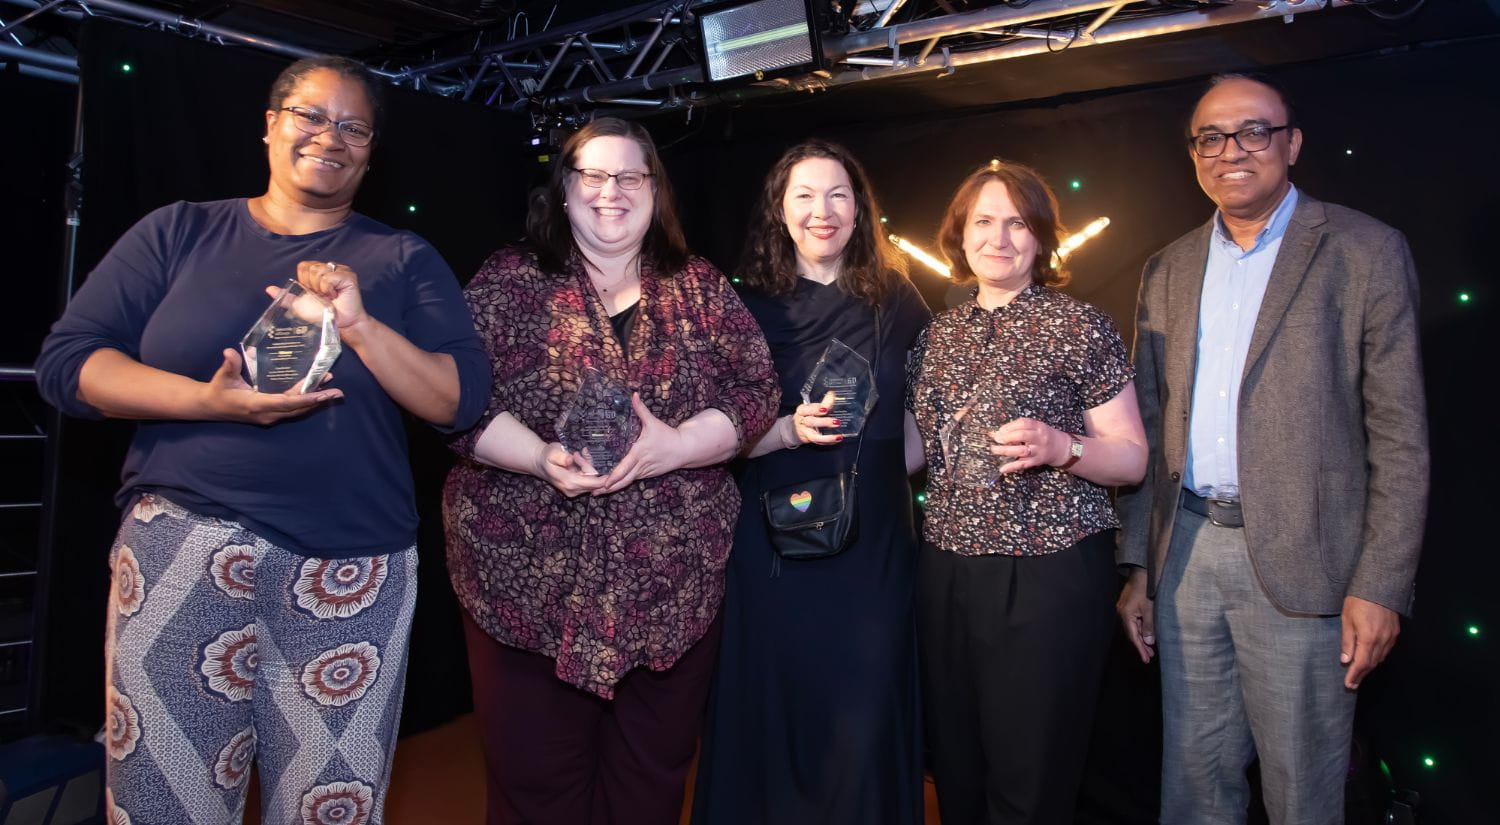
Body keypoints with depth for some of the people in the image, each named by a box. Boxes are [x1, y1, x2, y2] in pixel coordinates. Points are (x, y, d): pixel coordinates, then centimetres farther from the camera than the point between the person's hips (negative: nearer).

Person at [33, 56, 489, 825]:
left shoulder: (403, 260, 7)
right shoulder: (177, 233, 9)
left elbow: (461, 401, -2)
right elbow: (65, 361, 2)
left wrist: (360, 326, -17)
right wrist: (208, 400, -14)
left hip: (349, 572, 0)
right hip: (181, 552, 1)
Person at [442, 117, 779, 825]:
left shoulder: (700, 288, 7)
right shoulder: (509, 281, 2)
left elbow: (755, 392, 0)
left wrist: (674, 447, -18)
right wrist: (543, 459, -22)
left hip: (673, 583, 2)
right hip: (532, 578, -1)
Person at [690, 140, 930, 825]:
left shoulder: (895, 299, 6)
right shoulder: (750, 306, 0)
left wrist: (889, 473, 5)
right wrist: (790, 430, -19)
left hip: (874, 538, 1)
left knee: (865, 724, 5)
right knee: (774, 713, 8)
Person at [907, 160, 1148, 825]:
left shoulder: (1078, 326, -5)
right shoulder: (937, 335, 9)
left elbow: (1133, 459, -4)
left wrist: (1061, 447, -21)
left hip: (1050, 571, -4)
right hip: (947, 570, 5)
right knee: (956, 770, 15)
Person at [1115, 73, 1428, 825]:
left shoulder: (1366, 253, -2)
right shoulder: (1168, 270, 10)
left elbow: (1399, 433, -5)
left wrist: (1381, 586, -11)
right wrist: (1137, 566, 9)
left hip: (1297, 561, -4)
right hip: (1185, 552, 4)